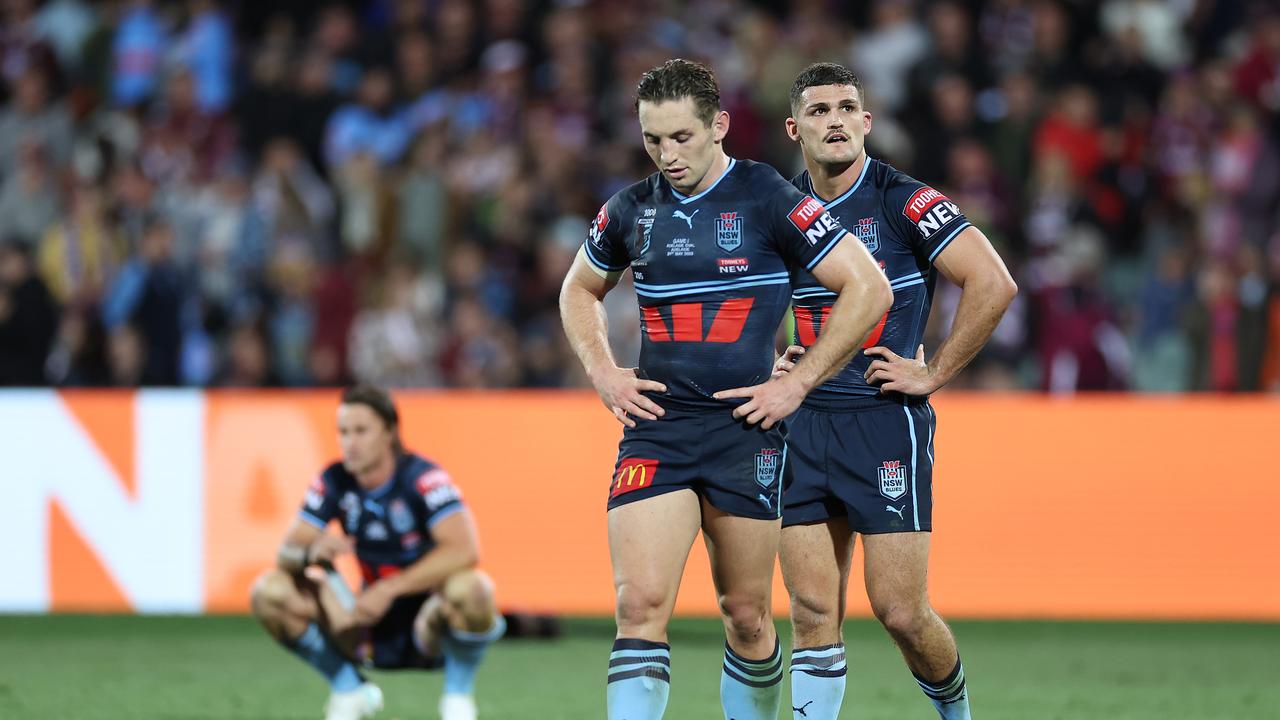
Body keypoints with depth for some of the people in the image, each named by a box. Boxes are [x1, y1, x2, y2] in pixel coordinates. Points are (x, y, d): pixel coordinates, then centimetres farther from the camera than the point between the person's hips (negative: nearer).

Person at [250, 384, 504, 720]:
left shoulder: (422, 477, -18)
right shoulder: (334, 482, -3)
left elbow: (464, 550, -32)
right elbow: (286, 554, -6)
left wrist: (389, 589, -37)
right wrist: (311, 553, -31)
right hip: (374, 633, 5)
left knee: (470, 588, -38)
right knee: (269, 591, -12)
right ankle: (350, 690, 5)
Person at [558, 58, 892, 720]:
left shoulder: (766, 199, -6)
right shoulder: (631, 209, 7)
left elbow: (868, 289, -6)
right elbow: (579, 291, 26)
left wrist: (797, 383, -7)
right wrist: (603, 374, 9)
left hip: (746, 433, -2)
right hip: (654, 429, 2)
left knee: (746, 616, 6)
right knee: (641, 603, -12)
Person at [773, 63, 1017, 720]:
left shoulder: (903, 202, -8)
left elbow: (993, 283, -14)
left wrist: (934, 373, -12)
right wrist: (773, 362, 11)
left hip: (887, 421, -4)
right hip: (802, 425, 5)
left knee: (900, 611, -5)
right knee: (813, 612, 0)